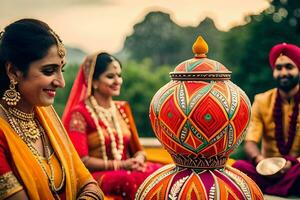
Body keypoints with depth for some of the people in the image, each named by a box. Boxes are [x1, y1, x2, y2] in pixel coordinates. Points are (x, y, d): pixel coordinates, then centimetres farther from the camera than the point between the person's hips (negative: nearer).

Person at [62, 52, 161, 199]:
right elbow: (82, 160, -9)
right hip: (96, 176, -6)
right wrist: (120, 165, -16)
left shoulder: (122, 108, 16)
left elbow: (137, 149, 16)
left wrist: (138, 160, -8)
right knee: (131, 179, -37)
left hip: (126, 170, 6)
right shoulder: (79, 114, -4)